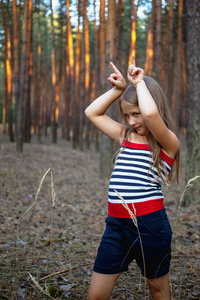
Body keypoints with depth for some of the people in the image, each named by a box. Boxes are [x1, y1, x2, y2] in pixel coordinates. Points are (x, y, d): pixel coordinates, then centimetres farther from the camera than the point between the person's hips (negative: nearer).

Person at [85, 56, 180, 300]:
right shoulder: (126, 136, 13)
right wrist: (118, 89, 9)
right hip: (117, 224, 6)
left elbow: (151, 113, -28)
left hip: (150, 223, -5)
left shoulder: (168, 142, -7)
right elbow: (92, 113, 18)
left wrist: (139, 82, -12)